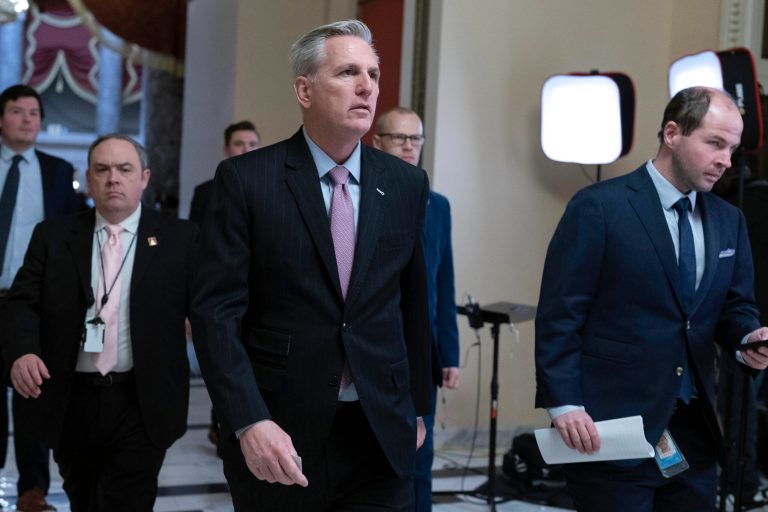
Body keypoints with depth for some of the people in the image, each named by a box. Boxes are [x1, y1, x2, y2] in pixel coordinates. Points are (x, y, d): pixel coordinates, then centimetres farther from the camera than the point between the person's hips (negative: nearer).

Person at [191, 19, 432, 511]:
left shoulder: (407, 184, 6)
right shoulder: (246, 179, -5)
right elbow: (217, 311, -10)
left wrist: (417, 407, 16)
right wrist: (249, 422, -20)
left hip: (381, 434, 3)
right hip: (279, 435, -2)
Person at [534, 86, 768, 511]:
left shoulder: (728, 221, 12)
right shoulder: (598, 208, -7)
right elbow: (560, 314, -9)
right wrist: (563, 404, -16)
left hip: (695, 430, 6)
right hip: (612, 430, -6)